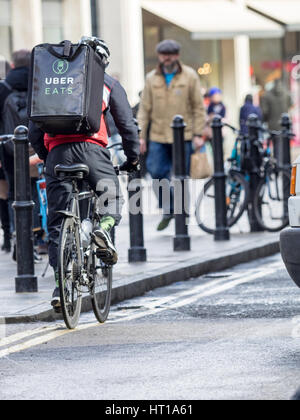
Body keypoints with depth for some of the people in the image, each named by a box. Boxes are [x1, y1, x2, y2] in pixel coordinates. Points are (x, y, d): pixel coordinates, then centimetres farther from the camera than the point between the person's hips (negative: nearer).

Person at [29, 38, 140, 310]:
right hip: (91, 148, -2)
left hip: (57, 152, 2)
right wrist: (133, 159, 26)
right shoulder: (107, 83, 16)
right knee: (112, 197, 18)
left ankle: (60, 283, 0)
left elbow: (34, 128, 20)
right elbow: (127, 124, 15)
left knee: (57, 221, 6)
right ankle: (105, 227, -15)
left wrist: (44, 155, 31)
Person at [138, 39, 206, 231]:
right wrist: (141, 135, 2)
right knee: (157, 173, -5)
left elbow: (199, 107, 2)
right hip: (158, 137, 2)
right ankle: (168, 211, 14)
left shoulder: (190, 76, 2)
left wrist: (198, 134, -5)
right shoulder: (152, 79, 9)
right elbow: (145, 109, 9)